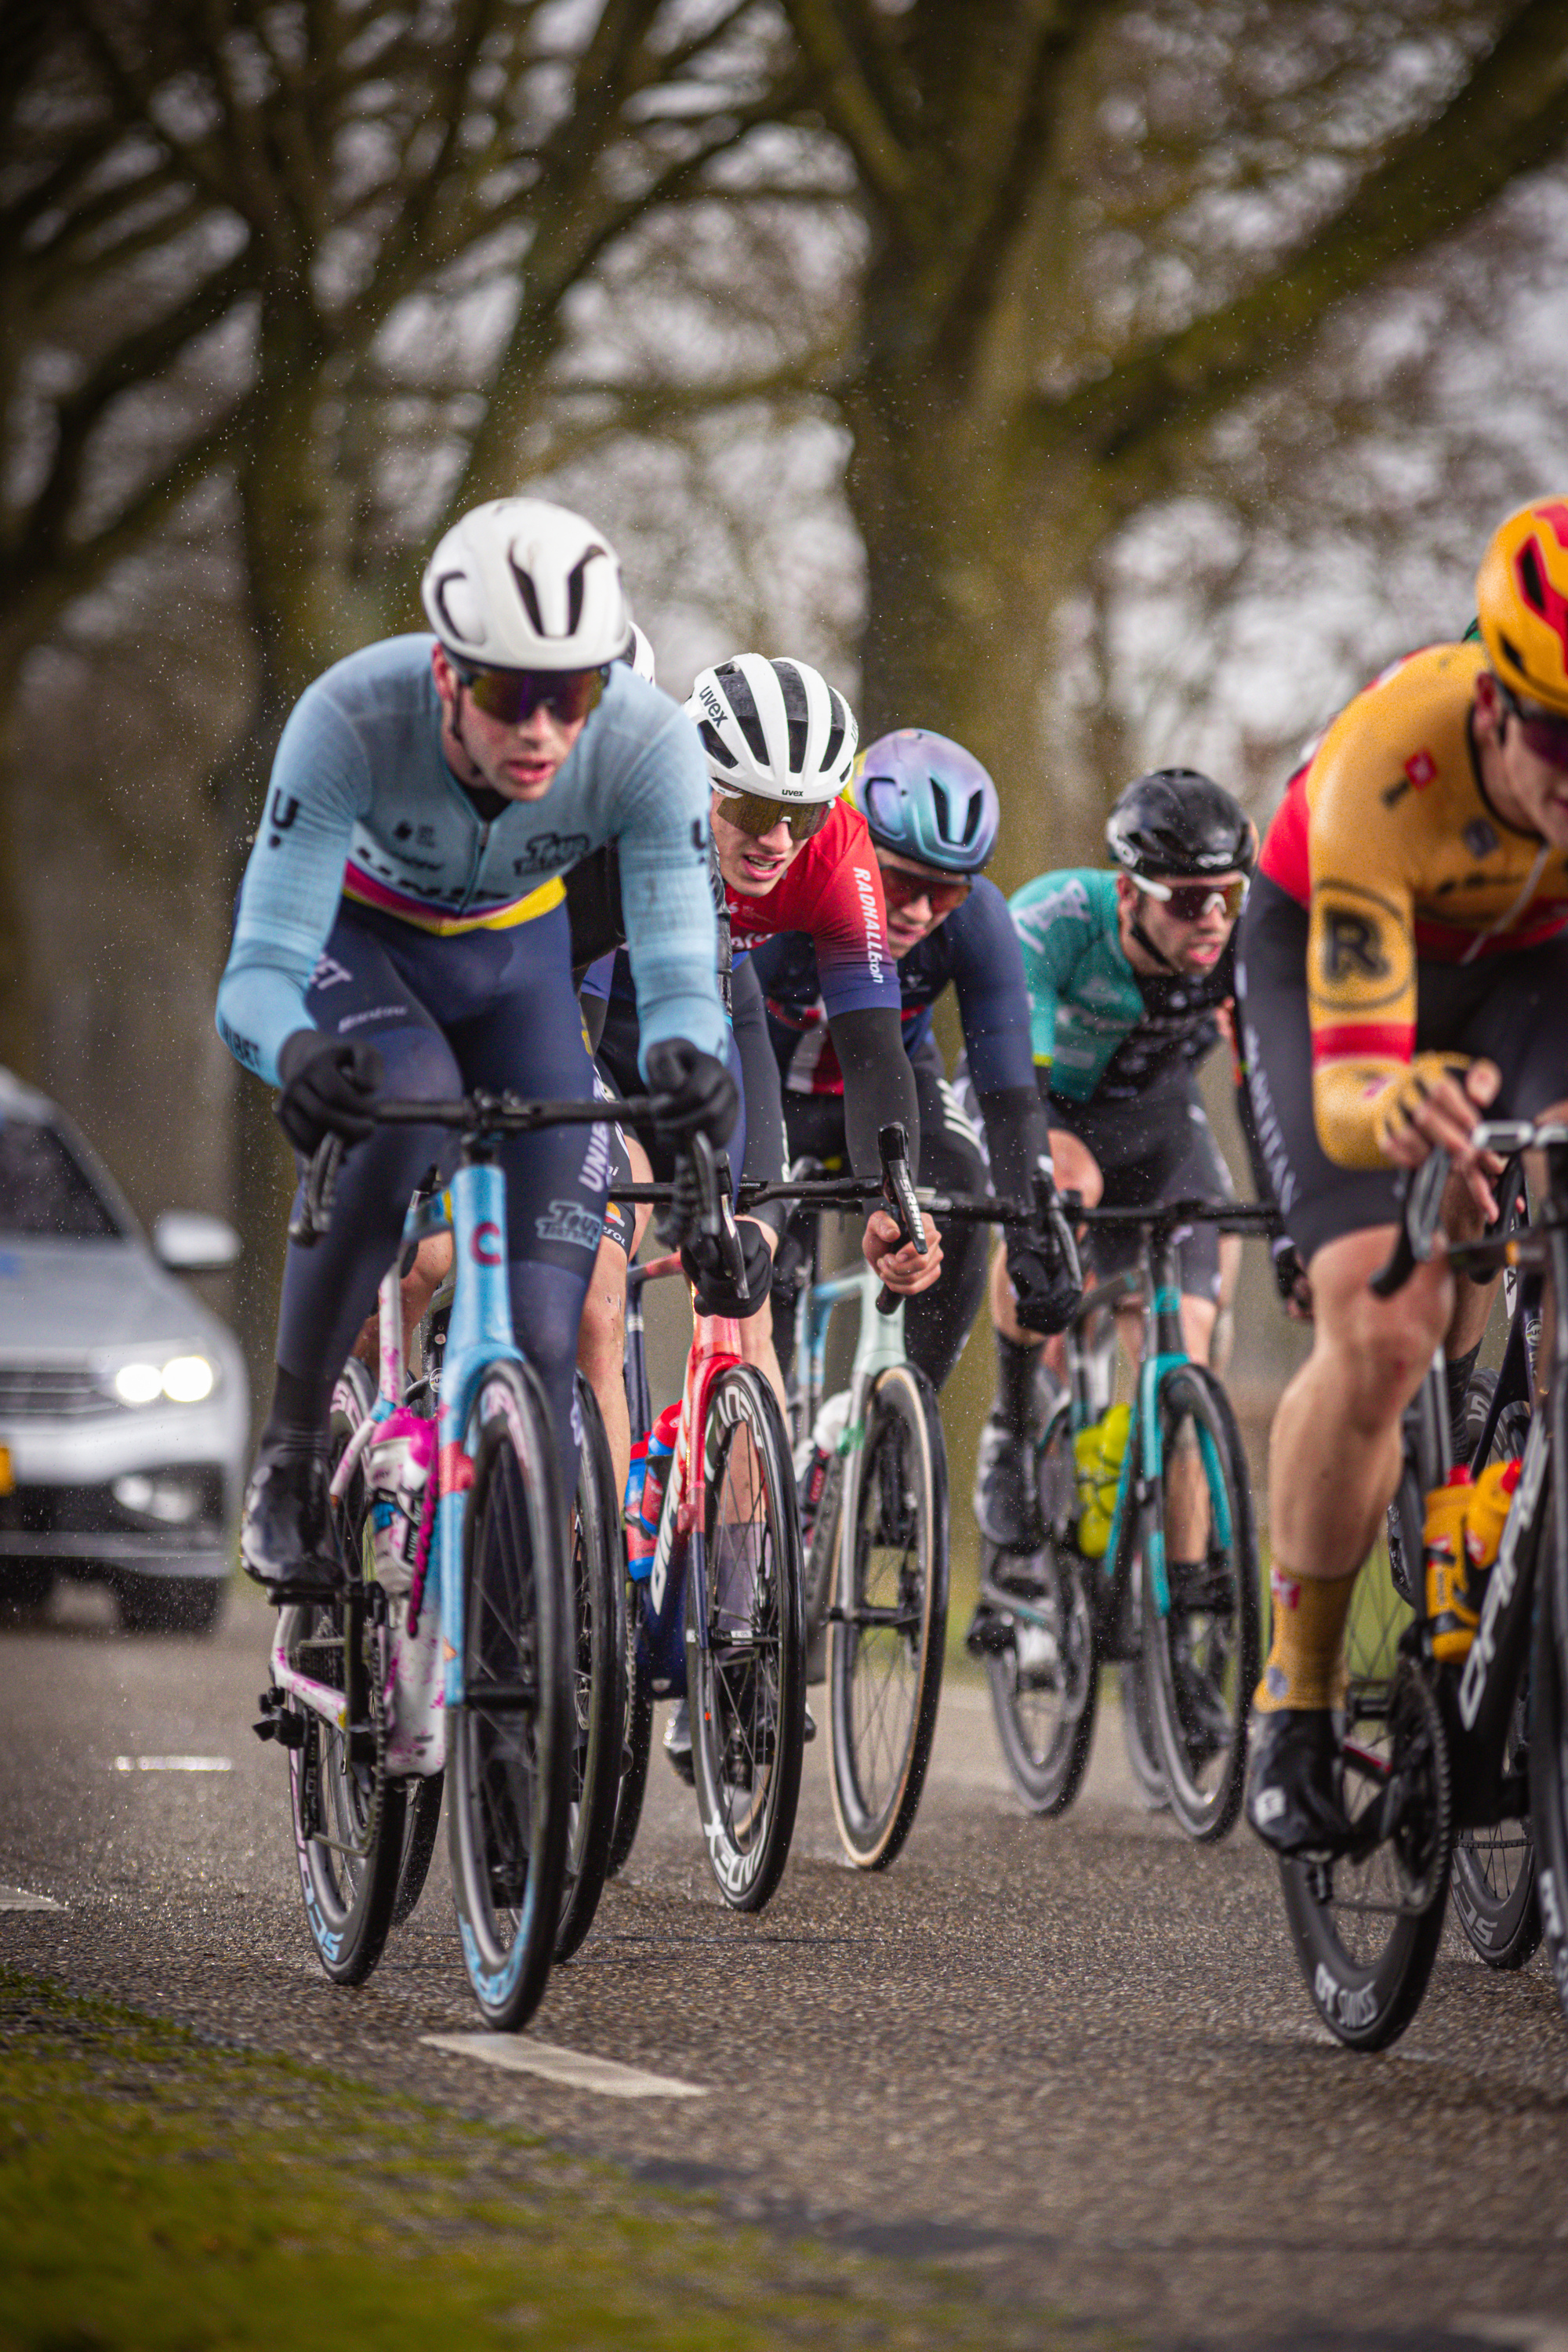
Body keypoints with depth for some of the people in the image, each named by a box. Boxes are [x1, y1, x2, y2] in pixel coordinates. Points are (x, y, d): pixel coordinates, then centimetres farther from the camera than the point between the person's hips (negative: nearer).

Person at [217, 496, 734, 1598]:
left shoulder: (651, 743, -33)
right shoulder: (351, 719, -37)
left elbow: (679, 974, -34)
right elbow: (256, 975, -38)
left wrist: (689, 1056, -58)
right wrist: (296, 1052, -61)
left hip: (513, 958, 2)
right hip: (353, 934, -2)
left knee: (542, 1340, -11)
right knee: (405, 1101, -37)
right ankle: (290, 1463, -21)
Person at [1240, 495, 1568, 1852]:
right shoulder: (1386, 774, -42)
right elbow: (1345, 1086, -46)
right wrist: (1397, 1106, -71)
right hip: (1333, 960, -4)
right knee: (1381, 1333, -19)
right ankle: (1297, 1697, -1)